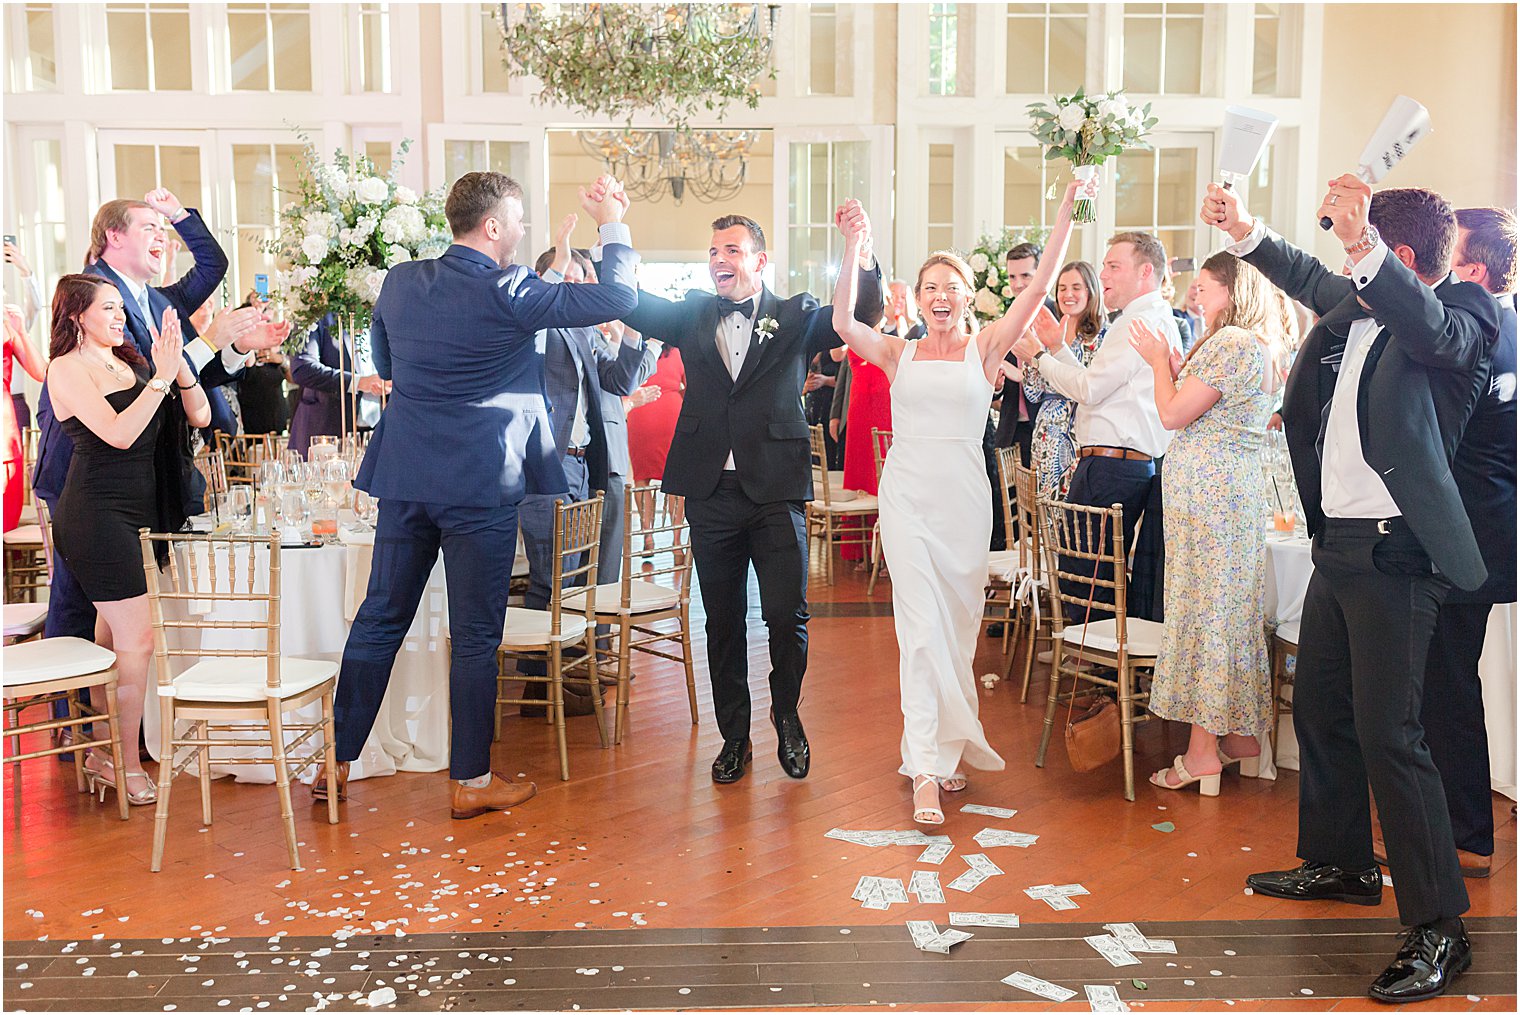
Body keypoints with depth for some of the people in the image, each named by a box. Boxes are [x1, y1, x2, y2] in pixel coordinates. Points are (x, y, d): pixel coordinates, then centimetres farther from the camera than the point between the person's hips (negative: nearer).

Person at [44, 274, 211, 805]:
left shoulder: (129, 360, 12)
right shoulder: (67, 368, -7)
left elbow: (199, 416, 7)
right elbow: (119, 433, -20)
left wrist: (179, 366, -8)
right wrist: (162, 376, -21)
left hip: (133, 512, 7)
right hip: (95, 514, -7)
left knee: (113, 632, 14)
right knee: (136, 641, -8)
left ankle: (102, 752, 26)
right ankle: (128, 767, 4)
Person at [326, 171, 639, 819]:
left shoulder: (400, 282, 7)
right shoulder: (507, 293, -12)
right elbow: (615, 299, -9)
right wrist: (613, 225, 3)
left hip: (405, 479, 6)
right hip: (480, 484, -6)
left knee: (379, 620, 14)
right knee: (475, 636, 4)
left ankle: (336, 764, 21)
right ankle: (470, 782, 14)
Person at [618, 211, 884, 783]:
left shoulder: (795, 317, 5)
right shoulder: (691, 316, 11)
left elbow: (862, 316, -7)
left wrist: (863, 256, -23)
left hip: (776, 490, -2)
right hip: (711, 492, 2)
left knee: (787, 614, -2)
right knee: (723, 621, 10)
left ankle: (786, 717, 24)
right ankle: (734, 736, 25)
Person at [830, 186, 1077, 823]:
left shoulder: (986, 349, 6)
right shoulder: (898, 354, 6)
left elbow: (1039, 288, -3)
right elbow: (843, 323, -10)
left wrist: (1066, 214, -8)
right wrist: (853, 251, -18)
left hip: (964, 497, 1)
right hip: (908, 495, -1)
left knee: (959, 626, 10)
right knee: (921, 627, -6)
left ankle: (950, 745, 29)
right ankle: (925, 770, -5)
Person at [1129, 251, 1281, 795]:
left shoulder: (1229, 343, -14)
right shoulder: (1258, 347, 18)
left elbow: (1174, 414, -16)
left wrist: (1160, 358, -2)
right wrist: (1172, 364, 16)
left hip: (1205, 486, -10)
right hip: (1238, 485, 10)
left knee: (1202, 607, -7)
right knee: (1233, 608, 12)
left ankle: (1203, 751, -3)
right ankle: (1242, 735, 19)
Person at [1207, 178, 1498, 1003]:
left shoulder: (1459, 319, -11)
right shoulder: (1354, 306, 10)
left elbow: (1429, 326, -34)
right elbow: (1309, 279, 31)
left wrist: (1362, 241, -47)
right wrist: (1245, 231, 27)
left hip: (1395, 554, -9)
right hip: (1339, 543, 9)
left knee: (1386, 732, -10)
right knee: (1318, 708, 18)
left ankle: (1438, 926, 2)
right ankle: (1341, 865, 36)